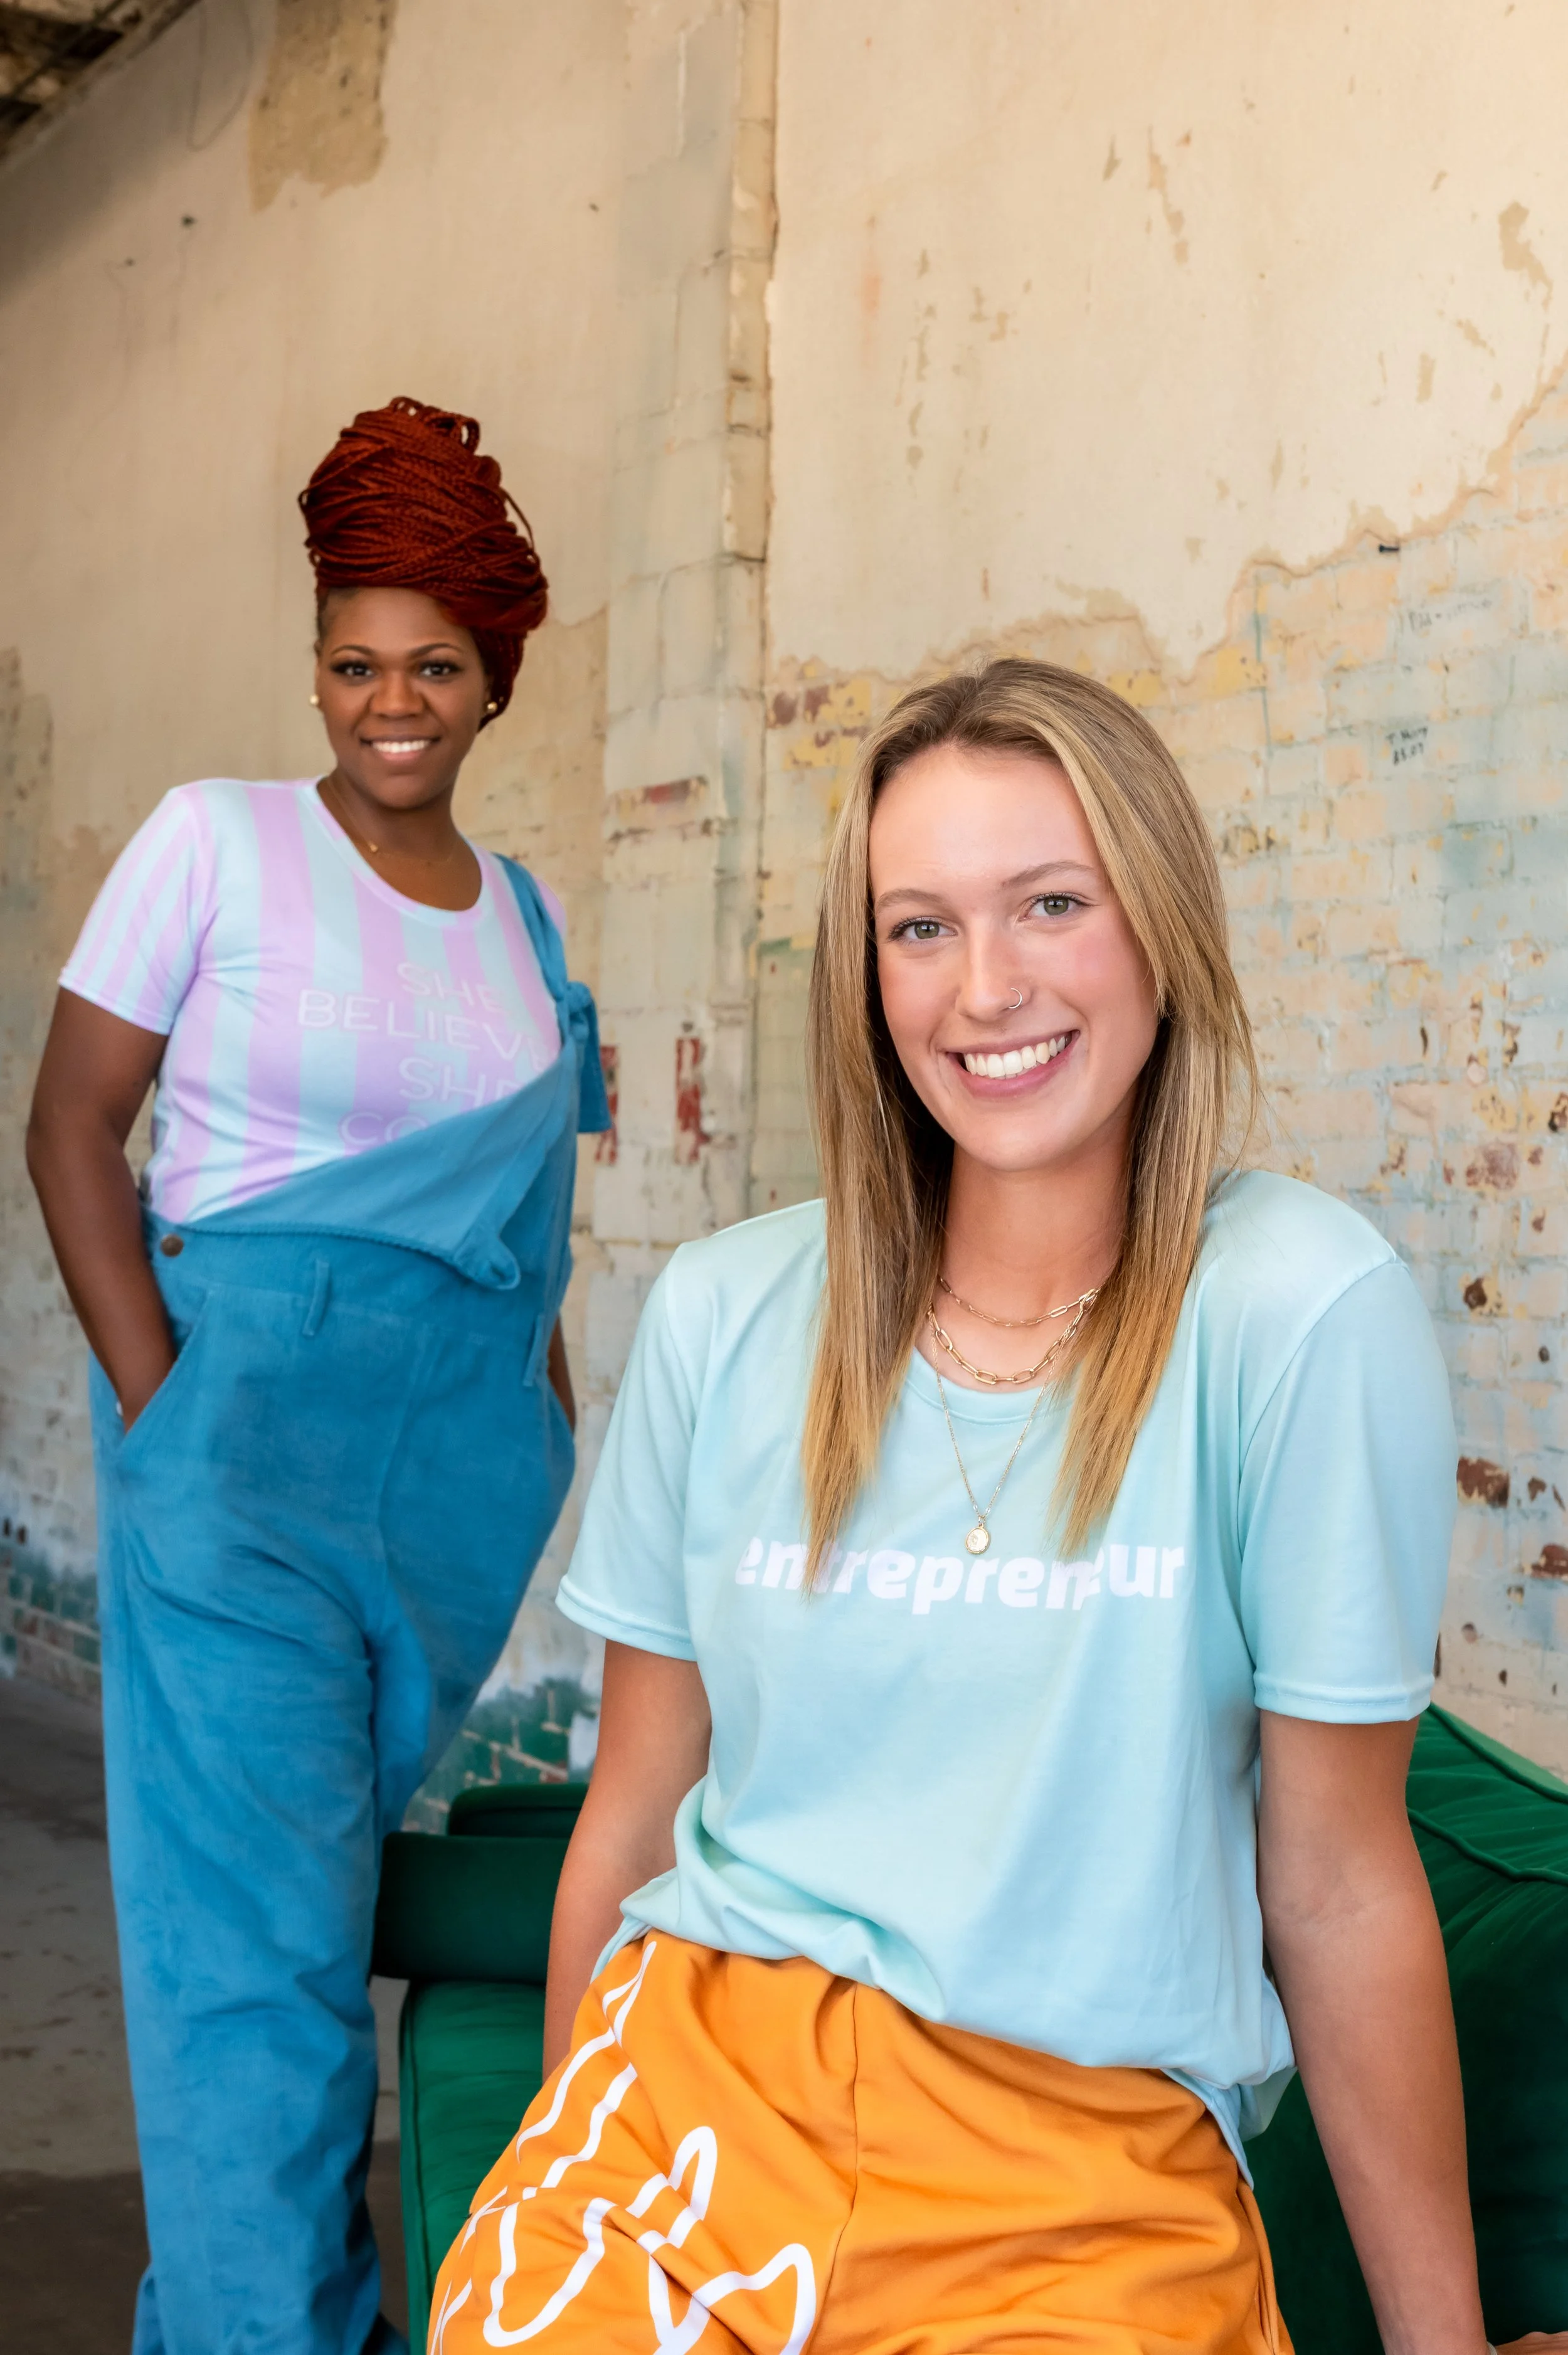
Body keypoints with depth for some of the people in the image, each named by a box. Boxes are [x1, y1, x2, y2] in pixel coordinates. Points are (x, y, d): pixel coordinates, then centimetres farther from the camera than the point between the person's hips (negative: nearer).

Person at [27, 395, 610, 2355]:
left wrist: (550, 1416, 9)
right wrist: (159, 1410, -12)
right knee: (264, 1931, -6)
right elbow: (72, 1125, -5)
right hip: (251, 1417, -5)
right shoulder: (219, 840, -4)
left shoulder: (521, 917, 11)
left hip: (470, 1456, 5)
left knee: (329, 1879, 16)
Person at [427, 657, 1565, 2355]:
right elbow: (635, 1807, 9)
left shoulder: (1299, 1312, -9)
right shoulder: (727, 1316, 2)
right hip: (687, 2100, 2)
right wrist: (562, 2192, 13)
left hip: (1084, 2188, -1)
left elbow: (1336, 1885, -4)